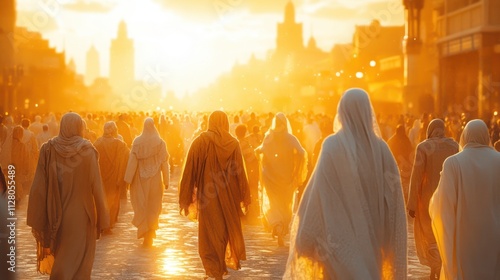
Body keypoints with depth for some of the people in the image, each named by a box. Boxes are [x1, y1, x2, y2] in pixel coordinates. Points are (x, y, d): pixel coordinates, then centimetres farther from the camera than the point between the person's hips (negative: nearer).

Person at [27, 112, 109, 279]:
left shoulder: (48, 149, -5)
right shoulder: (87, 151, -10)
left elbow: (39, 186, -7)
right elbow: (96, 186, -10)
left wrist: (36, 219, -1)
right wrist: (101, 219, -2)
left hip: (56, 215, 3)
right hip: (81, 215, -3)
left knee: (62, 258, 23)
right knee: (78, 261, 6)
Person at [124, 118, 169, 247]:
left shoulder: (137, 141, -7)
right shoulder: (160, 143, -7)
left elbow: (132, 161, -8)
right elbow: (164, 163, -5)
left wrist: (128, 178, -4)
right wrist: (166, 180, 1)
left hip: (140, 179, 0)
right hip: (155, 180, 0)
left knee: (141, 206, 15)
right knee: (153, 207, 9)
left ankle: (143, 231, 12)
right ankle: (149, 237, 10)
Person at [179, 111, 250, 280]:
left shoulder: (200, 142, -9)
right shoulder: (233, 144, -3)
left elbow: (190, 171, -10)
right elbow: (240, 173, -1)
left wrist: (186, 198, -3)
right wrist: (244, 197, 10)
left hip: (208, 196, -3)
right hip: (230, 196, 3)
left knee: (211, 233, 5)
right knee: (230, 226, 22)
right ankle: (231, 260, 36)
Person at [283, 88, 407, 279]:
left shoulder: (333, 145, -12)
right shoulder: (380, 147, -3)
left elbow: (319, 191, -15)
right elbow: (393, 196, -1)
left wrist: (307, 236, -9)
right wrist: (389, 241, 9)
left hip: (341, 233, -3)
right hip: (371, 232, 3)